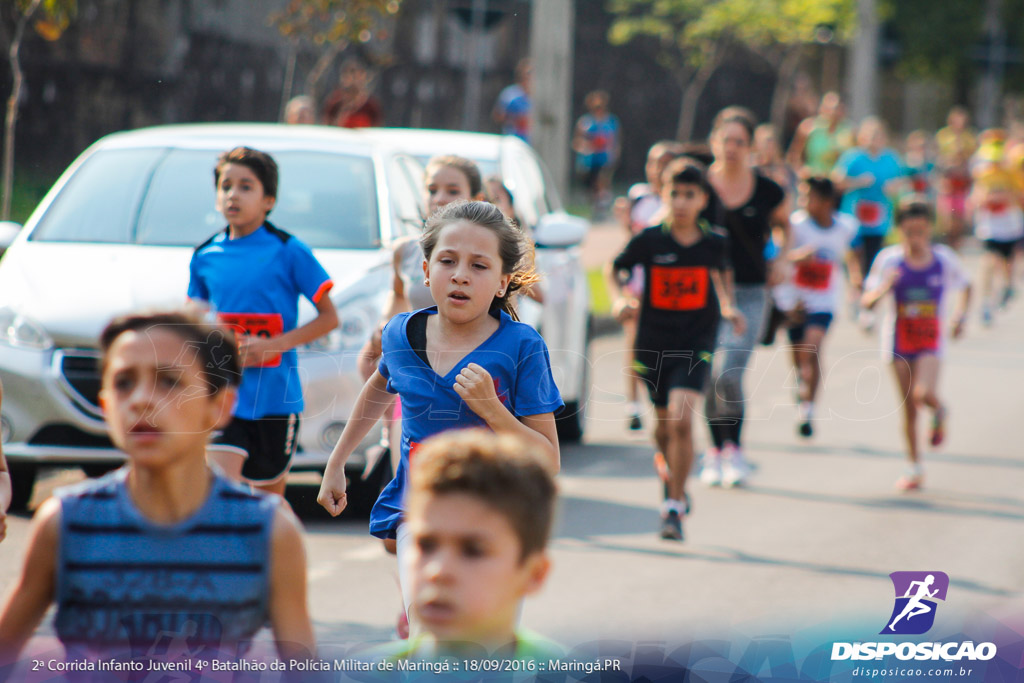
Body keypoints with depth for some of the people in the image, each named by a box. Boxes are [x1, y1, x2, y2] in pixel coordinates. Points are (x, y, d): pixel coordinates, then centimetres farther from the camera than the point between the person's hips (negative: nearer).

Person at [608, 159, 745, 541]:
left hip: (696, 345, -1)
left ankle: (674, 506, -8)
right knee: (664, 428, 13)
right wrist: (619, 298, -11)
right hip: (653, 344, 1)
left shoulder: (714, 243, -3)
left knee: (681, 421, -18)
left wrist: (727, 307, 5)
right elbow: (615, 270, 7)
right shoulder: (649, 240, -6)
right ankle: (675, 483, 42)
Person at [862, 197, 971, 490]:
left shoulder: (944, 259, -5)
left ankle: (939, 411, 15)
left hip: (931, 338, -1)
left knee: (924, 394, -22)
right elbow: (867, 302, -9)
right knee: (908, 407, 5)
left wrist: (960, 315, 0)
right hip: (899, 338, 1)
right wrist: (884, 288, -29)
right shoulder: (889, 259, -9)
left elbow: (965, 286, 14)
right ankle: (914, 467, 18)